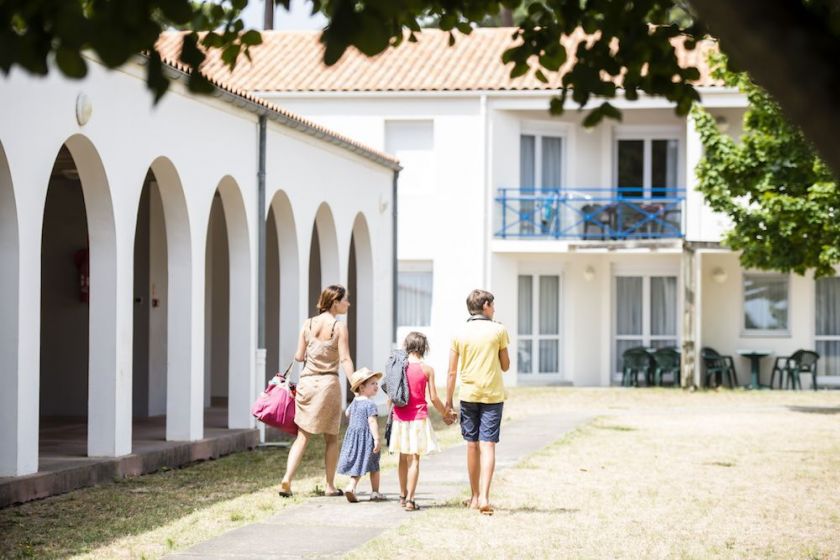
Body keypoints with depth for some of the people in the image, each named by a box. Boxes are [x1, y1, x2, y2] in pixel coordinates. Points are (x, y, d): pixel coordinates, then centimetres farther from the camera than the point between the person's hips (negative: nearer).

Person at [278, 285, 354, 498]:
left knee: (303, 436, 7)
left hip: (306, 382, 3)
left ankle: (287, 479, -8)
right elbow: (345, 360, -14)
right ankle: (330, 486, 13)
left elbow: (299, 356, 6)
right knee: (331, 438, 11)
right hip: (329, 383, -3)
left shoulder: (308, 324, 4)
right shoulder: (339, 327, -7)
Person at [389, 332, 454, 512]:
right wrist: (446, 414, 8)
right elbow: (433, 398, -6)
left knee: (403, 458, 17)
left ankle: (403, 496, 27)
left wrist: (390, 414, 17)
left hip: (400, 418, 3)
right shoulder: (427, 369, -7)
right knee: (414, 459, -3)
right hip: (419, 418, -3)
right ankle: (410, 500, -10)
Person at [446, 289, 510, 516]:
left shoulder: (460, 333, 2)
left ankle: (475, 497, 21)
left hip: (468, 395, 2)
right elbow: (505, 366, 4)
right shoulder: (498, 330, -4)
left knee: (472, 445, 13)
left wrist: (448, 401, 9)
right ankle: (484, 496, -19)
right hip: (492, 395, -2)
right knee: (488, 446, -5)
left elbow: (452, 372, 2)